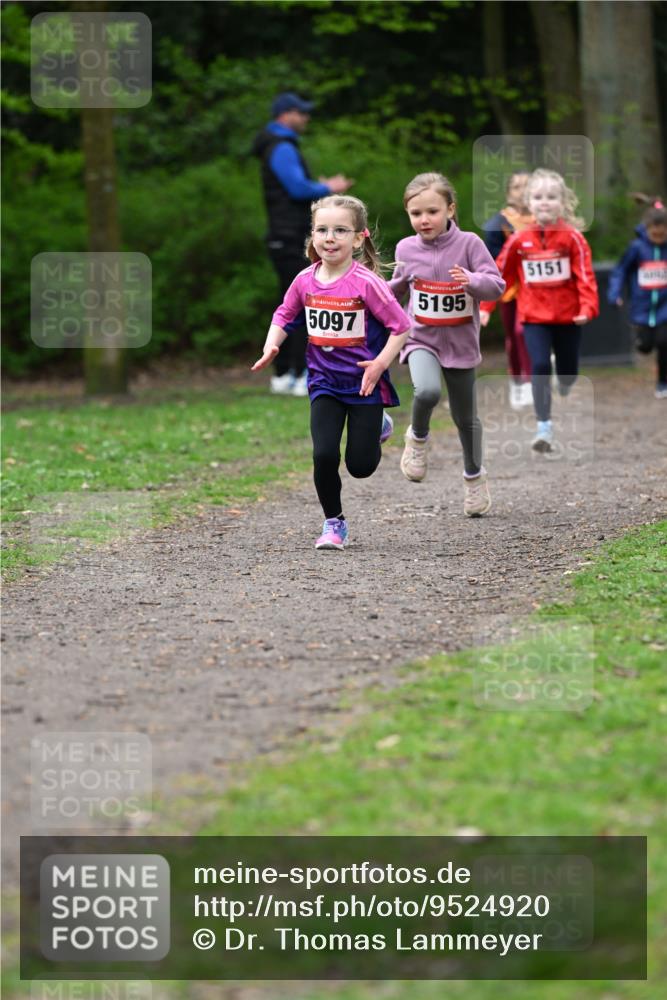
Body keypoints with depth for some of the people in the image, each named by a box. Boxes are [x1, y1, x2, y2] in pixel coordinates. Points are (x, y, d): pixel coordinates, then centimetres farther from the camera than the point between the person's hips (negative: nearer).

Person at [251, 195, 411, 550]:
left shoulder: (366, 283, -18)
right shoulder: (305, 281, -5)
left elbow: (401, 326, -13)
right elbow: (284, 315, 12)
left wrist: (380, 364, -20)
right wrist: (271, 346, -4)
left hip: (365, 384, -3)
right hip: (325, 383, 3)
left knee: (360, 465, 1)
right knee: (324, 455, -12)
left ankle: (377, 427, 37)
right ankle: (334, 522, 10)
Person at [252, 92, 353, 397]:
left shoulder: (280, 148, 20)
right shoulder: (282, 149, -13)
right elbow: (298, 188, -21)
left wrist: (321, 186, 11)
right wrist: (328, 189, -6)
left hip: (287, 242, 10)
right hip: (291, 241, -10)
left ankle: (282, 376, 13)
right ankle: (304, 377, -14)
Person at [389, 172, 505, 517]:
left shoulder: (468, 244, -13)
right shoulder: (407, 249, -3)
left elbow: (496, 285, -16)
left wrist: (471, 280, -34)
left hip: (460, 342, 0)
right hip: (421, 339, 0)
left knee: (465, 416, 13)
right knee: (427, 391, -31)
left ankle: (474, 475, 37)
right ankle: (418, 437, 0)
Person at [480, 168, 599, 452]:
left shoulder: (572, 237, -8)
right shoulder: (519, 240, -2)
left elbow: (585, 275, -12)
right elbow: (500, 274, 7)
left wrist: (587, 308, -25)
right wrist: (486, 307, 7)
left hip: (568, 316, 0)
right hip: (534, 316, 0)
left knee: (568, 372, 13)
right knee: (539, 366, -15)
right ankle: (544, 427, -14)